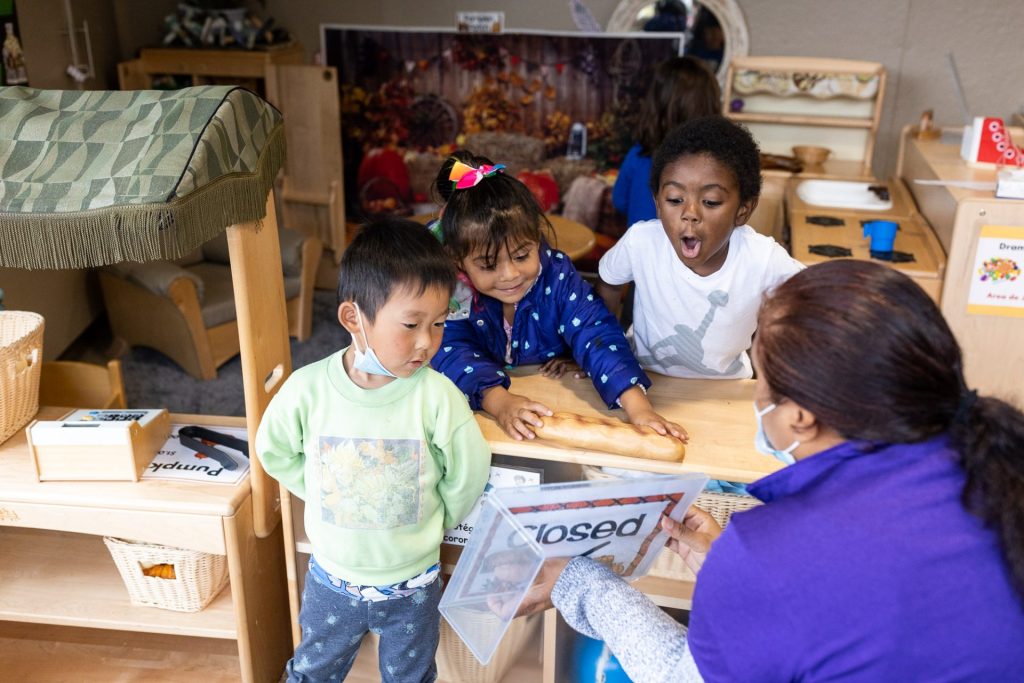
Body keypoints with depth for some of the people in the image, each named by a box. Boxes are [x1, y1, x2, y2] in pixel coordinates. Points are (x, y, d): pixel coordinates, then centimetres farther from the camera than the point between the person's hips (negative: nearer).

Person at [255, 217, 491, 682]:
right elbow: (275, 451, -1)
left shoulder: (437, 396, -24)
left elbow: (469, 472, -10)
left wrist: (431, 523, 1)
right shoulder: (307, 389, -21)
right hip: (331, 580, 1)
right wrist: (322, 496, -1)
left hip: (412, 587, 0)